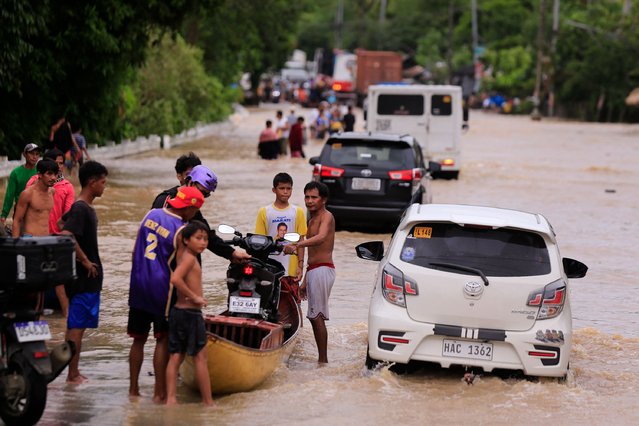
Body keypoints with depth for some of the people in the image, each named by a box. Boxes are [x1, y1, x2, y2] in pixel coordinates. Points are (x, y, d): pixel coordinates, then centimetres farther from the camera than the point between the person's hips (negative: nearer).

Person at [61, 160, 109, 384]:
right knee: (77, 326, -5)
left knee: (76, 325, 13)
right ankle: (73, 376, -2)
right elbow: (66, 236, -31)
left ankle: (74, 372, 19)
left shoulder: (85, 207, 12)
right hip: (84, 278, -10)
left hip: (88, 278, 10)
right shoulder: (81, 209, -18)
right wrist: (85, 262, -21)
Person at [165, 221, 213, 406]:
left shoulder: (182, 255, 11)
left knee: (175, 357, 6)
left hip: (177, 312, 9)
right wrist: (194, 297, -22)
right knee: (200, 357, -1)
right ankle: (208, 402, 5)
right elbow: (175, 279, -29)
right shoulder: (190, 258, -15)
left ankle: (170, 398, 1)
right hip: (190, 313, -9)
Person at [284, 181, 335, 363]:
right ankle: (322, 359, 13)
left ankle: (323, 360, -14)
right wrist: (305, 282, 25)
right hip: (313, 271, 10)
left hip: (322, 270, -10)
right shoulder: (312, 220, 22)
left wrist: (296, 245, -45)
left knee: (317, 316, -13)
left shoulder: (326, 216, -8)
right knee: (314, 316, 9)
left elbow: (321, 238, -30)